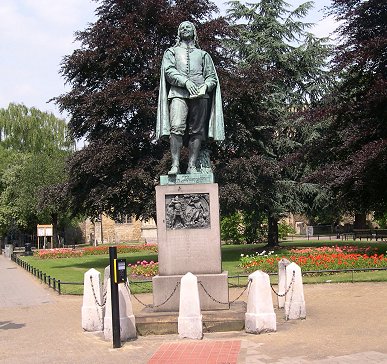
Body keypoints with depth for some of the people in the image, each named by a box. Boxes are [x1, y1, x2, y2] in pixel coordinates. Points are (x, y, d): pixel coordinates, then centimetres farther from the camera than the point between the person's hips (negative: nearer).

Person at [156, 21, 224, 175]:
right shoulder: (171, 51, 24)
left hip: (200, 95, 2)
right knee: (176, 128, -20)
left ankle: (192, 166, -9)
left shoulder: (203, 54, 28)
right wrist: (185, 82, -12)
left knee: (197, 131, -8)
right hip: (178, 93, -2)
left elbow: (212, 76, 18)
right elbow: (168, 70, 5)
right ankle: (175, 165, -23)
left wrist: (205, 86, -6)